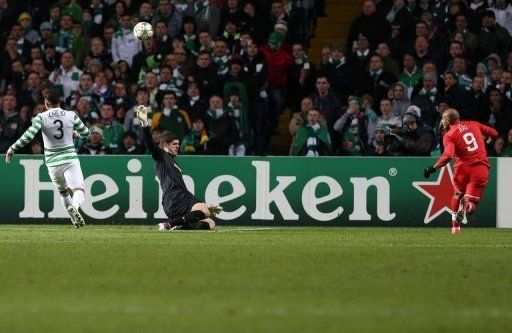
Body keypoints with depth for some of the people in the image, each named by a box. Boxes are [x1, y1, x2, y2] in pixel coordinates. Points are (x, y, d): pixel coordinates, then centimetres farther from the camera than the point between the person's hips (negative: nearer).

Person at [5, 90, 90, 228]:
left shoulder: (41, 117, -4)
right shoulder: (71, 116, 0)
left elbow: (29, 135, -16)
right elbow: (85, 133, 9)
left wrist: (12, 149, -8)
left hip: (52, 162, 1)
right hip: (70, 159, -1)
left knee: (63, 192, 23)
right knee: (79, 190, -10)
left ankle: (75, 220, 18)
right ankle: (74, 207, -42)